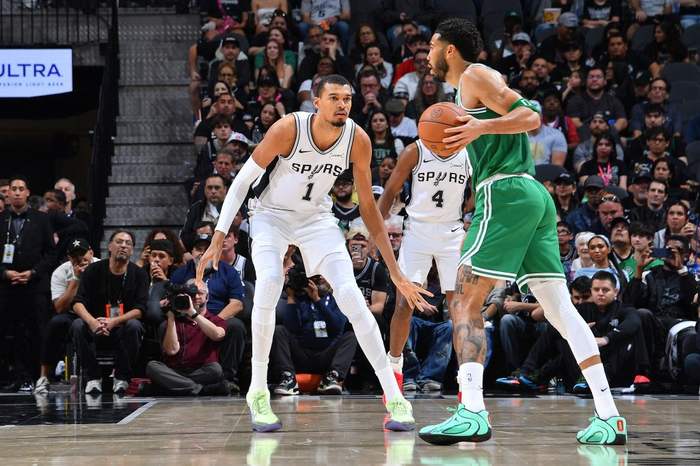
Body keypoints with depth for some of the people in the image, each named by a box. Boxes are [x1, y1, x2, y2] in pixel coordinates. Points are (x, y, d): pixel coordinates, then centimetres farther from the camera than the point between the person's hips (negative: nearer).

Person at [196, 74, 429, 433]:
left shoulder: (357, 140, -17)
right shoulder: (288, 129, -27)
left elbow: (368, 207, -6)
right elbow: (242, 180, -15)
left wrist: (395, 272, -7)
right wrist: (218, 238, -21)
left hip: (316, 218, 2)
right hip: (271, 214, -2)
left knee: (350, 296, -14)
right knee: (269, 284, -29)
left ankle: (395, 398, -9)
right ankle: (258, 393, -15)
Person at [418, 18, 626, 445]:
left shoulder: (476, 75, -1)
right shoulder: (474, 84, 26)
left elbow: (530, 117, -11)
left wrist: (482, 127, -23)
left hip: (505, 193, -10)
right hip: (533, 195, 10)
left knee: (466, 301, -12)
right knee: (560, 306, 5)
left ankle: (472, 414, -24)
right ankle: (609, 418, 1)